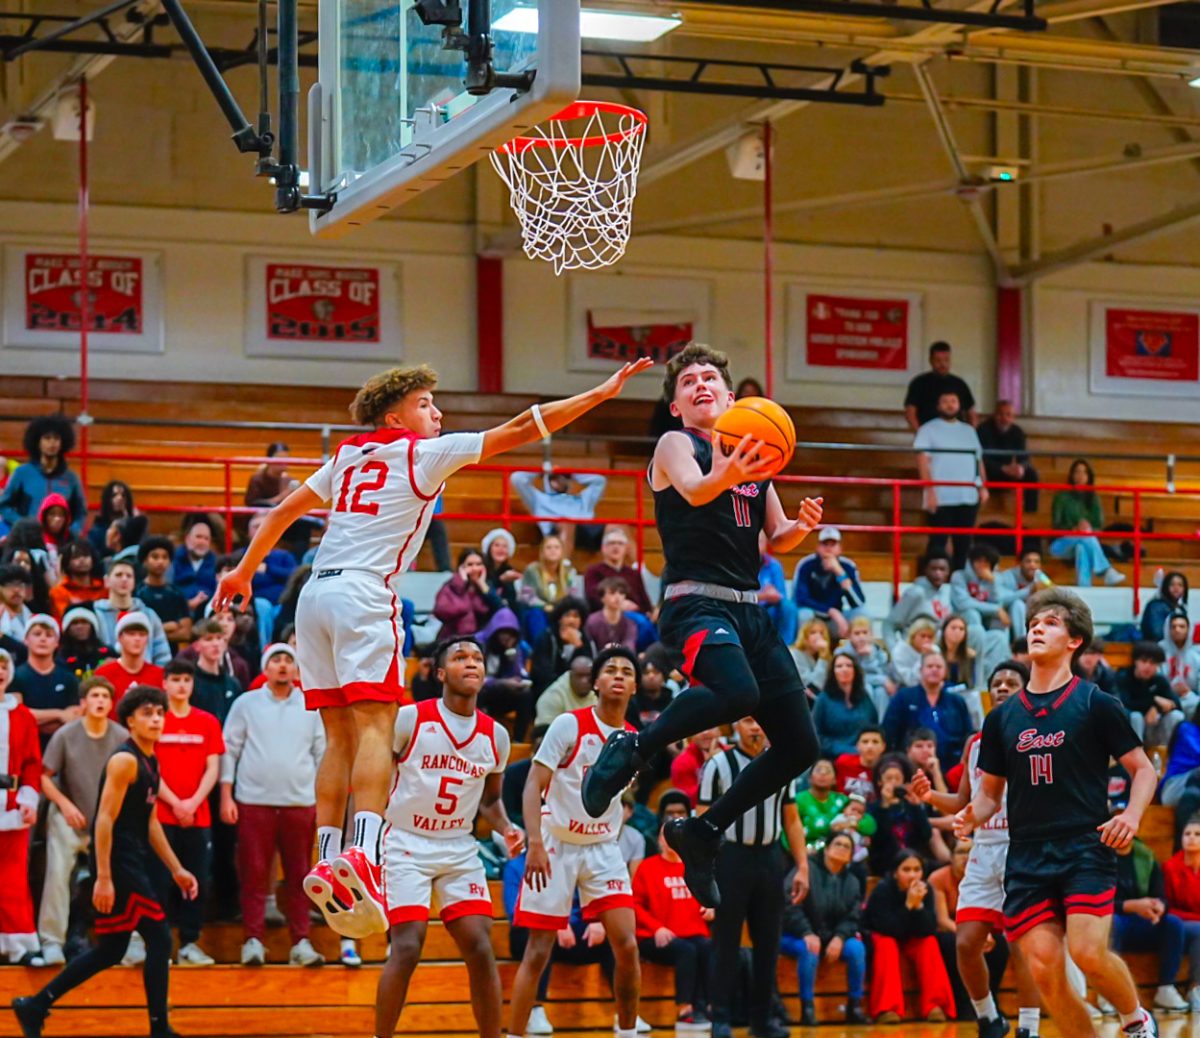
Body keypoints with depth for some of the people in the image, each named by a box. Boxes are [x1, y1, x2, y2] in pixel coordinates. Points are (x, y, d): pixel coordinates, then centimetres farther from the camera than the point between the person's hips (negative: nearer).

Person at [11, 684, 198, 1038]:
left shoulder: (150, 762, 16)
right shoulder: (125, 760, -13)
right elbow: (105, 819, -18)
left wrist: (176, 870, 22)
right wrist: (103, 877, -23)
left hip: (132, 866, 10)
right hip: (118, 864, -10)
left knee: (111, 950, 12)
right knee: (159, 938, -8)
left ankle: (35, 1006, 17)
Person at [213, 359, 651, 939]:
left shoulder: (347, 456, 22)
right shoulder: (425, 453, 5)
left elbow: (286, 509, 27)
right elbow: (520, 431, 1)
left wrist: (245, 570, 37)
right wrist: (603, 392, 2)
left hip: (316, 594, 7)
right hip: (364, 595, -7)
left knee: (340, 737, 8)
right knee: (374, 727, -15)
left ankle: (327, 860, 1)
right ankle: (363, 855, -31)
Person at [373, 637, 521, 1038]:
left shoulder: (495, 735, 4)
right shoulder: (410, 719, -9)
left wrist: (506, 829, -1)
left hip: (460, 850, 4)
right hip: (407, 845, -4)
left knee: (481, 950, -4)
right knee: (407, 948, -14)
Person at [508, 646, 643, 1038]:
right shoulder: (570, 725, -11)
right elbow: (533, 785, -14)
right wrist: (535, 843, -25)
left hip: (604, 849, 4)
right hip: (556, 845, -4)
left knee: (627, 945, -8)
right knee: (538, 953, -3)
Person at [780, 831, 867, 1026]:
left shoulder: (852, 881, 7)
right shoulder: (808, 870, -10)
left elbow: (852, 917, 1)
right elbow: (790, 906, -17)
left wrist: (839, 937, -19)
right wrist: (807, 933, -28)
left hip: (833, 938, 4)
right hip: (797, 937, -4)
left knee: (857, 948, -23)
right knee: (810, 950, -37)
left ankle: (855, 1007, -14)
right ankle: (807, 1008, -29)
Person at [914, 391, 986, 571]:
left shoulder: (969, 431, 19)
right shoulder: (929, 429, 3)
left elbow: (978, 459, 21)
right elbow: (923, 460, -5)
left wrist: (983, 487, 8)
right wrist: (929, 490, -14)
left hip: (969, 497, 5)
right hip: (941, 497, -5)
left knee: (964, 543, 4)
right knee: (938, 542, -6)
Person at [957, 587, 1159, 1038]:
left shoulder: (1095, 705, 1)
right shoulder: (1002, 718, 13)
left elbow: (1143, 769, 3)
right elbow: (990, 790, 20)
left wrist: (1131, 816, -15)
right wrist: (973, 816, -2)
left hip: (1086, 849, -4)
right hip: (1027, 858, 4)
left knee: (1088, 952, -19)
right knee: (1044, 968, -7)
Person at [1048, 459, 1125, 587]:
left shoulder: (1092, 498, 10)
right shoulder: (1062, 496, -1)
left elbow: (1099, 525, 4)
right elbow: (1056, 524, -6)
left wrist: (1089, 529, -19)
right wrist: (1074, 530, -24)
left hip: (1084, 543, 2)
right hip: (1062, 544, -2)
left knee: (1082, 548, -36)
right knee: (1085, 536, -34)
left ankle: (1084, 588, -52)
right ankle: (1107, 571, -46)